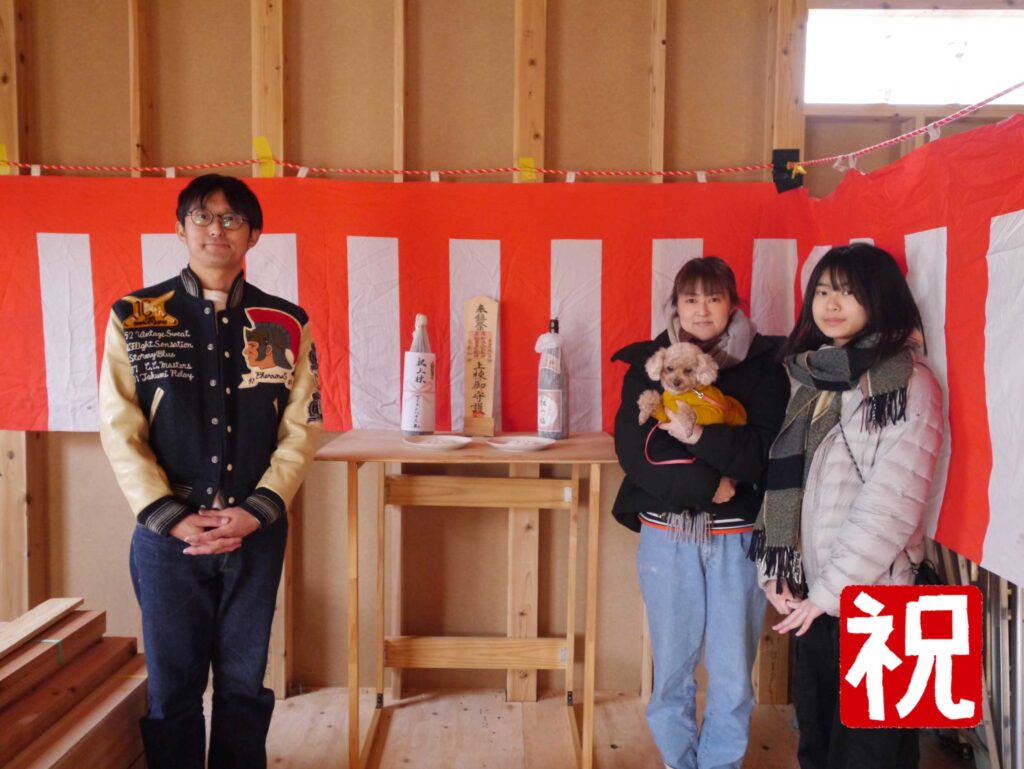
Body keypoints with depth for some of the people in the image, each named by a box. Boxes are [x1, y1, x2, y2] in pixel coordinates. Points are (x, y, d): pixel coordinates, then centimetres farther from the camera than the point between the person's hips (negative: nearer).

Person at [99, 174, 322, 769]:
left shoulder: (286, 323, 2)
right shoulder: (134, 318, 0)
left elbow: (302, 430, 0)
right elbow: (120, 431, -3)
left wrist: (254, 512, -10)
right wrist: (171, 518, -11)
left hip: (256, 533, 1)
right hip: (167, 534, -1)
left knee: (244, 682, 12)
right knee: (172, 684, 10)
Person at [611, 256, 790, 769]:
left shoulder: (763, 366, 0)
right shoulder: (648, 364, 2)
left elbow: (764, 453, -10)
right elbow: (633, 452, -9)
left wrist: (697, 436, -24)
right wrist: (713, 482, -16)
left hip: (737, 537, 0)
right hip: (667, 535, 1)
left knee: (732, 669, 7)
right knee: (671, 664, 10)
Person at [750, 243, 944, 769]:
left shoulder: (908, 383, -10)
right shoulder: (812, 377, 11)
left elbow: (892, 504, -17)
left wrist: (829, 589, -16)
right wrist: (775, 570, 2)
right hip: (813, 594, 6)